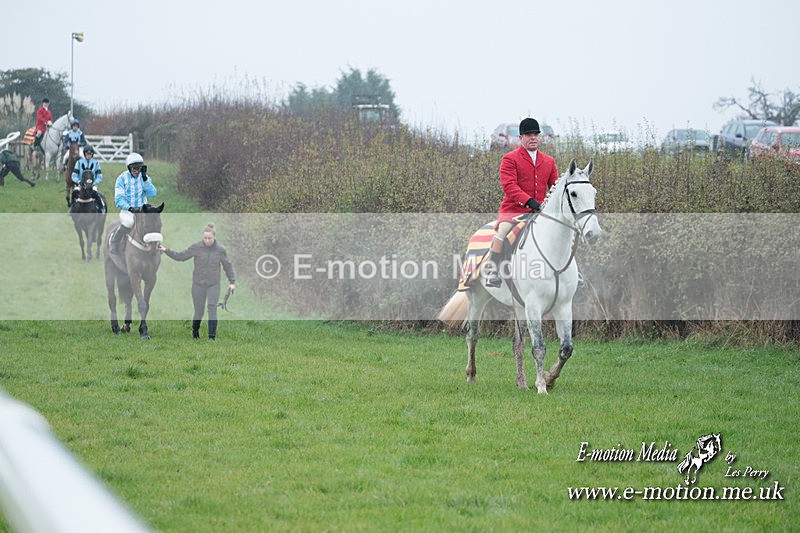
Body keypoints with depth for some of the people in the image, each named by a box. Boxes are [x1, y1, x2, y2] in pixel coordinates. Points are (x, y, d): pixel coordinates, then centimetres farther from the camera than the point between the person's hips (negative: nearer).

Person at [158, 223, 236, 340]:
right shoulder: (196, 247, -6)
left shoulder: (220, 249, -4)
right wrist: (166, 251, -7)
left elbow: (228, 265, 8)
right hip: (198, 284, 0)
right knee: (198, 311, 6)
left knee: (212, 309, -12)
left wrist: (232, 281, 7)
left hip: (213, 285, 0)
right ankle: (195, 334, 29)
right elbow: (181, 256, 2)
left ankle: (212, 337, -10)